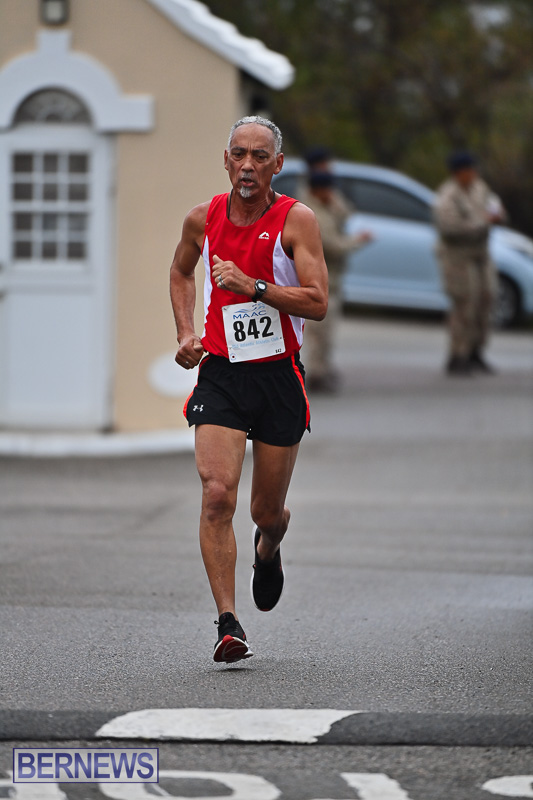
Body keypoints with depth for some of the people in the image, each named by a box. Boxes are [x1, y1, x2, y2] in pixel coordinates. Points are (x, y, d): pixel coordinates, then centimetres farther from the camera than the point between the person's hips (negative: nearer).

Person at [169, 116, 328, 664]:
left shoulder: (296, 220, -7)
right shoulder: (204, 219, 3)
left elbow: (318, 302, -15)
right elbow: (181, 272, 24)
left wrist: (253, 286, -25)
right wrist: (186, 334, 11)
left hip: (278, 376, -1)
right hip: (220, 373, 1)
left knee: (267, 512, 10)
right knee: (217, 495, -18)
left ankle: (268, 551, 49)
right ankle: (228, 624, -17)